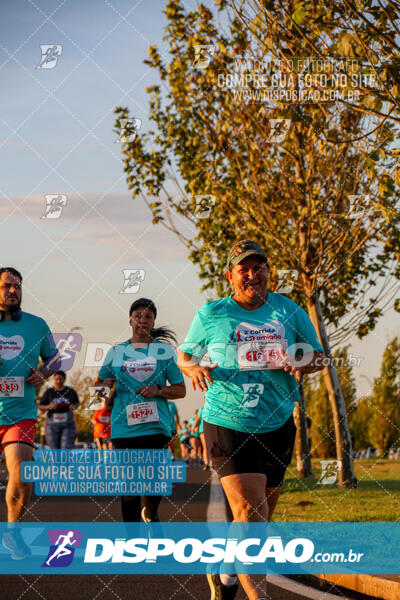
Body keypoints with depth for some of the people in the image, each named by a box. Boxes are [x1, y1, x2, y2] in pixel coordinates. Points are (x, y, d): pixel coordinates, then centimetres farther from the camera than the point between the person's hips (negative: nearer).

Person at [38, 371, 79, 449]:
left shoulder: (70, 391, 3)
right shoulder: (49, 392, 0)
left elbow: (77, 403, 19)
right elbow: (39, 406, 4)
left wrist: (74, 407, -4)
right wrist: (48, 407, -15)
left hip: (67, 424, 0)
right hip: (52, 424, 0)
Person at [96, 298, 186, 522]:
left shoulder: (165, 351, 9)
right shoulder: (116, 352, 13)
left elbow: (181, 390, 10)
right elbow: (99, 383, 22)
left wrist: (158, 390, -9)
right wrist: (104, 387, -1)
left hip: (156, 425, -1)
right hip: (124, 426, 1)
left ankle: (150, 513, 24)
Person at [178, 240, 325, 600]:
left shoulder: (289, 311, 5)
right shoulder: (211, 314, 1)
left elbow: (318, 356, 10)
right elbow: (183, 355, 13)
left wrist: (298, 363, -13)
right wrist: (195, 369, -10)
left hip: (277, 425, 4)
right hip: (228, 424, -4)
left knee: (262, 516, 14)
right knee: (250, 511, -17)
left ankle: (224, 570, 39)